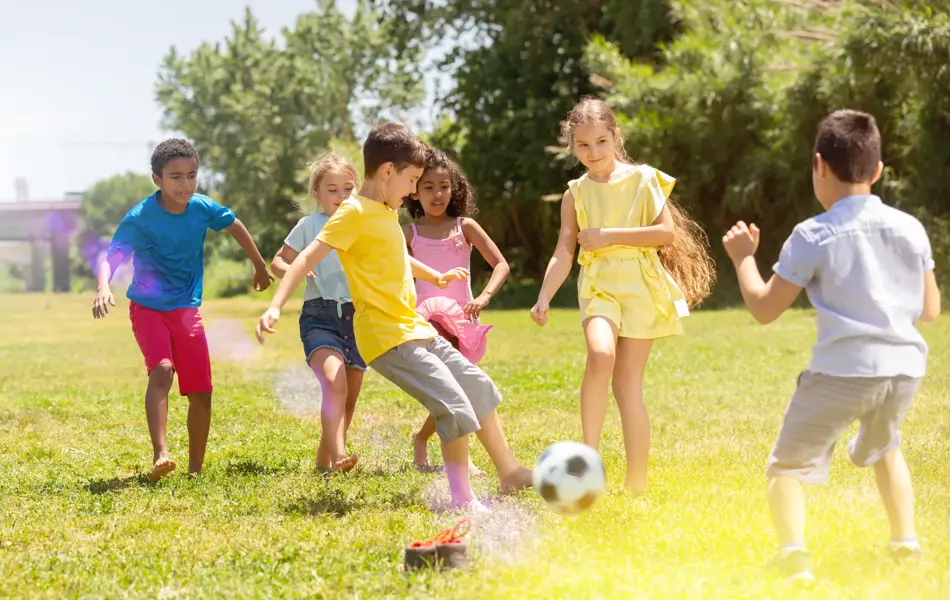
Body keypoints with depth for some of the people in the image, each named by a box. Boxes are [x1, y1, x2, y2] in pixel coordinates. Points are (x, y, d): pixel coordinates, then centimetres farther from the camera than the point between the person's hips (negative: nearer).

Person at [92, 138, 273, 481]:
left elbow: (234, 227, 11)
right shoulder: (139, 218, -20)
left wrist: (260, 267, 23)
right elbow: (110, 257, -29)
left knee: (201, 394, 2)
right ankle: (160, 456, -36)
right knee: (161, 370, -30)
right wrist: (103, 288, -50)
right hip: (148, 307, -4)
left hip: (187, 309, 4)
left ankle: (196, 469, 18)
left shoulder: (202, 208, -8)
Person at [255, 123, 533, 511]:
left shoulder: (387, 213, 14)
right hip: (387, 338, -10)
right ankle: (462, 500, -8)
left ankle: (510, 472, 29)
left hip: (415, 330, 10)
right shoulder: (355, 213, -13)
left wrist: (435, 277, 49)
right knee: (455, 405, -18)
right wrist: (275, 307, -30)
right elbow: (307, 260, -20)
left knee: (479, 388, 16)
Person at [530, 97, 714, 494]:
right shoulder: (576, 195, 7)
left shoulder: (642, 179, 0)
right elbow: (564, 253, 4)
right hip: (598, 285, 1)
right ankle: (589, 453, -22)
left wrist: (610, 235, -12)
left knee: (627, 383, 0)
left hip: (640, 285, -1)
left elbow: (668, 232, -7)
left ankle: (636, 482, 7)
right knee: (601, 353, -29)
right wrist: (544, 298, -10)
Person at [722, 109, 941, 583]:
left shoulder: (814, 236, -5)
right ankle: (906, 545, 28)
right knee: (884, 450, 34)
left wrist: (742, 257, 15)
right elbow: (930, 309, 16)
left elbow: (764, 308, -1)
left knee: (788, 465, 5)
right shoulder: (910, 229, 7)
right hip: (904, 367, 5)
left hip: (842, 370, -5)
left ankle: (794, 556, -17)